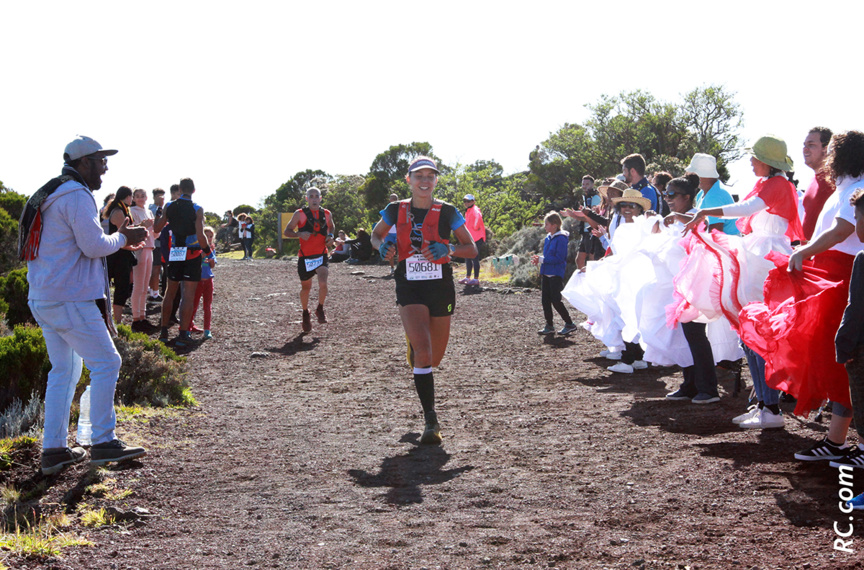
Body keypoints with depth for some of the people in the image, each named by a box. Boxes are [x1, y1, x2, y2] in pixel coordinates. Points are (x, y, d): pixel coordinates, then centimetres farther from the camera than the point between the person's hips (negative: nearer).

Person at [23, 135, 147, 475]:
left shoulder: (50, 196, 20)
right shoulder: (76, 196, -13)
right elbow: (94, 246, -18)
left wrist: (120, 237, 17)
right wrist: (122, 238, 0)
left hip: (42, 299, 10)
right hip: (70, 300, -10)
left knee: (64, 370, 14)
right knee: (106, 363, -4)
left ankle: (54, 450, 13)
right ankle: (103, 443, -2)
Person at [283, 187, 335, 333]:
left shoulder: (327, 214, 6)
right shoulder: (300, 214, -3)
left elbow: (331, 227, 26)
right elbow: (286, 232, 0)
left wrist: (330, 236, 4)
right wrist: (300, 234, -19)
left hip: (321, 255, 1)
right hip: (305, 257, -1)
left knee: (323, 283, -21)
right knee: (306, 288, 11)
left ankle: (320, 309, 4)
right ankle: (306, 313, 36)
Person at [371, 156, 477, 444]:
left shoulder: (447, 212, -1)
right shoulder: (396, 210, 2)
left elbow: (472, 249, 2)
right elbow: (376, 235, 19)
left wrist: (447, 249, -17)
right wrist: (383, 246, -4)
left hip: (440, 287, 1)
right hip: (409, 288, -1)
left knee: (434, 359, 10)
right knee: (422, 350, -20)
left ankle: (414, 347, 50)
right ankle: (431, 420, -14)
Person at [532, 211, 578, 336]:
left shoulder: (561, 238, -14)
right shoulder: (548, 238, 12)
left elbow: (559, 258, -19)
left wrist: (542, 259, -19)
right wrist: (539, 260, 2)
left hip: (556, 274, -9)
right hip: (546, 273, 9)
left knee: (556, 300, -7)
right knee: (545, 300, 7)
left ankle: (569, 324, 5)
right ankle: (549, 326, 15)